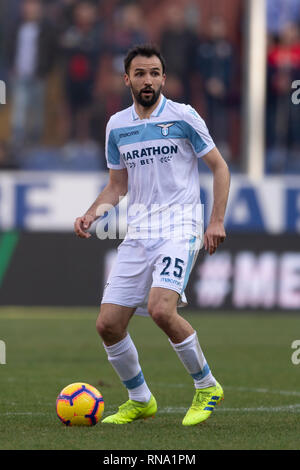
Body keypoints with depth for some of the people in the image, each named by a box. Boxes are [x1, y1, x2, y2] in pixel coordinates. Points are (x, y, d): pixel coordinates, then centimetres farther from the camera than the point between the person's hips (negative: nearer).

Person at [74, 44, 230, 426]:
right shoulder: (117, 126, 11)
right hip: (138, 233, 5)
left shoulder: (183, 117, -2)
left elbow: (219, 167, 3)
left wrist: (217, 220, -7)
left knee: (161, 309, -27)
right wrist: (92, 214, 2)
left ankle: (207, 387, -6)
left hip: (179, 227, -5)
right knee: (108, 324, -3)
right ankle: (139, 401, 19)